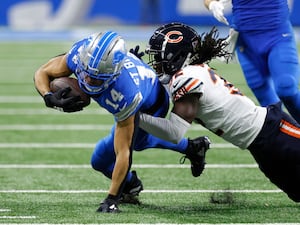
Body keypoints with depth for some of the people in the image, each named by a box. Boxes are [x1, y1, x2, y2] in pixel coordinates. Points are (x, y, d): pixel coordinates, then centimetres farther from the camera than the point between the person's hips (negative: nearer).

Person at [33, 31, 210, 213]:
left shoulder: (125, 95, -47)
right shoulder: (82, 53, -36)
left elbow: (123, 153, -39)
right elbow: (43, 73, -20)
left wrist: (111, 199, -35)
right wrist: (50, 98, -42)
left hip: (151, 108, -7)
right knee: (139, 140, 33)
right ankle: (191, 147, 52)